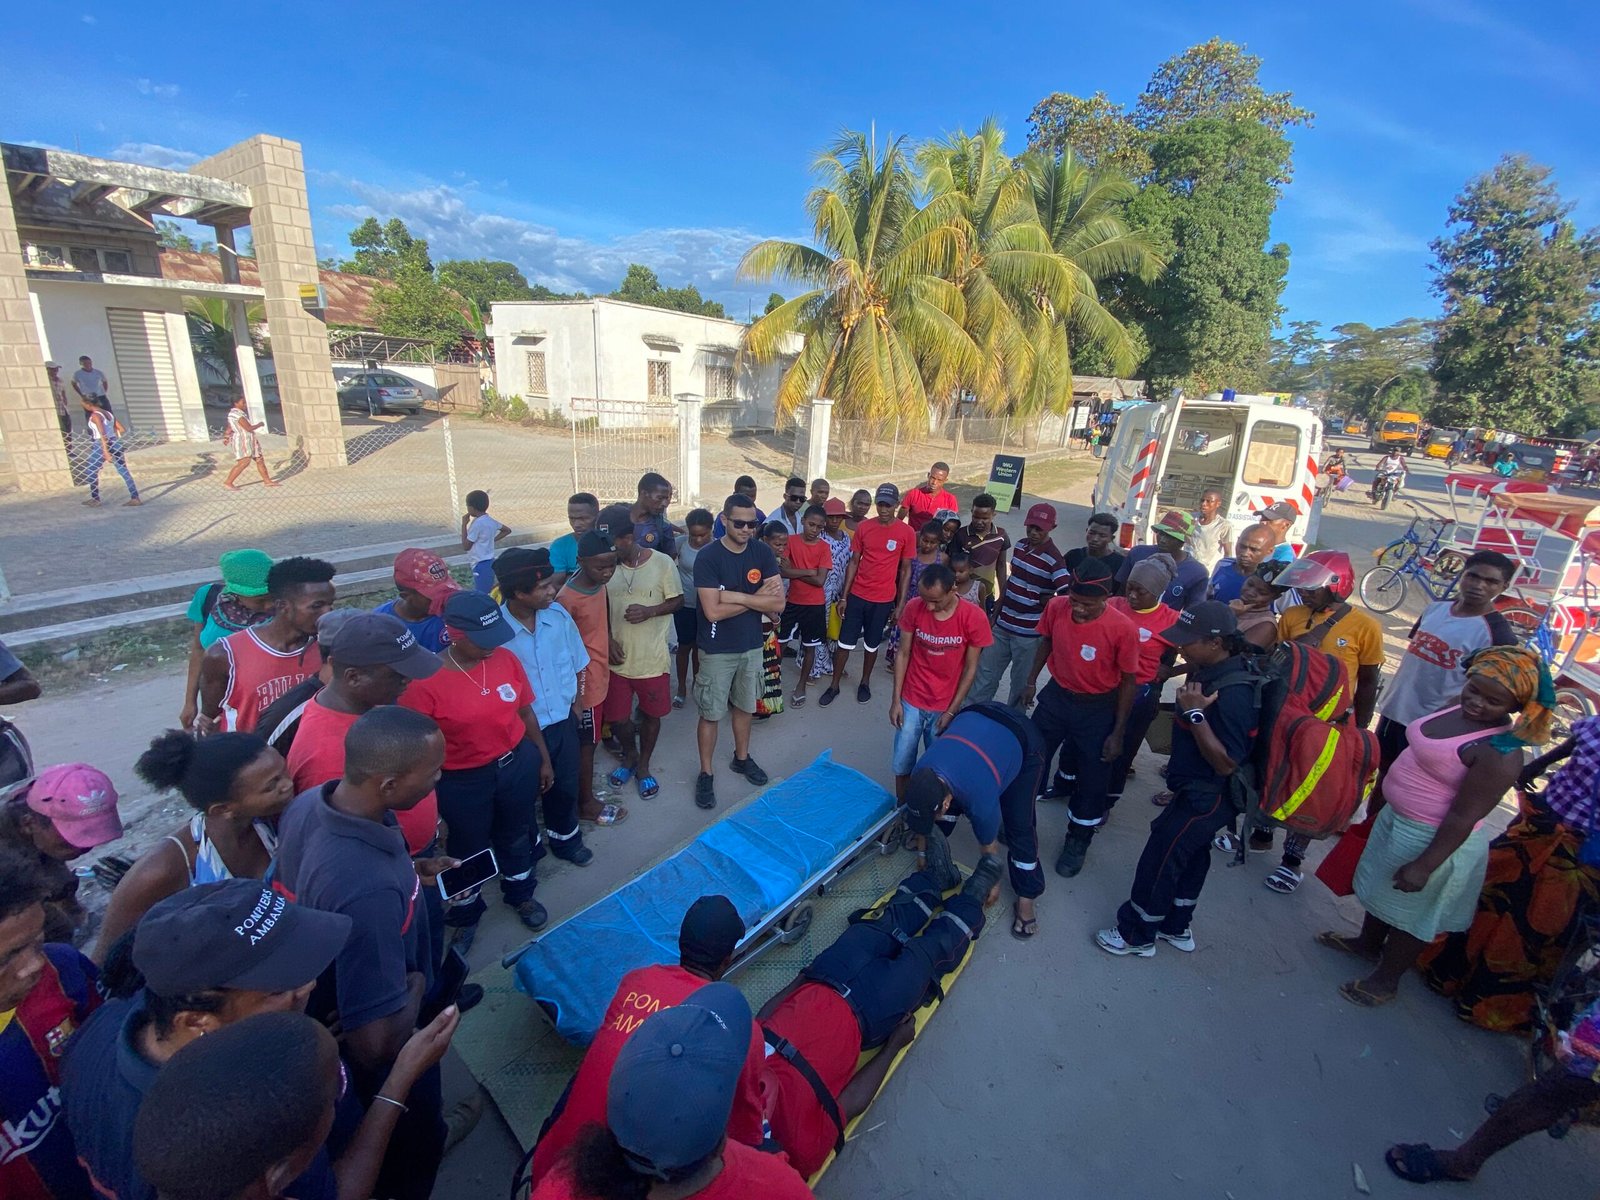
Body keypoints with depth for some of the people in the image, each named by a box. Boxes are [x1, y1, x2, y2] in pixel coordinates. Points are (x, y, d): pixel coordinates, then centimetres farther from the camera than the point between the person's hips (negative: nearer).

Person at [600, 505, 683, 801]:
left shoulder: (662, 562, -12)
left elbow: (678, 601, -3)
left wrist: (650, 611, -20)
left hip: (653, 658, -2)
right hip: (617, 657, 2)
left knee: (651, 714, 14)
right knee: (617, 717, 12)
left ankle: (643, 766, 38)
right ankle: (629, 756, 42)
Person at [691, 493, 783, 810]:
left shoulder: (762, 552, -6)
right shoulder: (708, 557, -18)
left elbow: (778, 603, -12)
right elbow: (713, 611, -25)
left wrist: (738, 596, -22)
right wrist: (757, 597, -17)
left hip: (752, 646, 4)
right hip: (717, 650, -4)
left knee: (744, 707, 21)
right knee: (711, 714, 8)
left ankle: (741, 758, 43)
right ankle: (705, 774, 26)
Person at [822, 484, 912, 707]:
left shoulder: (906, 532, -7)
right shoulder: (863, 527, -3)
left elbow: (905, 569, -1)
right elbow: (853, 562, 3)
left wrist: (900, 604, -2)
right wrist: (844, 596, 1)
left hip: (884, 600, -1)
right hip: (857, 595, 1)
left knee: (871, 644, 14)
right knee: (844, 642, 6)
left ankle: (865, 682, 35)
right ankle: (834, 686, 21)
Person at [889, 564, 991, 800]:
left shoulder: (974, 617, -18)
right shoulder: (913, 608, -13)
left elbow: (970, 669, -9)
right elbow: (903, 654, -4)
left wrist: (951, 711, -8)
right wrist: (895, 700, -4)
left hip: (945, 705, -1)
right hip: (911, 701, 1)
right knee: (902, 764, 8)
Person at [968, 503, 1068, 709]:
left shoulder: (1053, 559, -18)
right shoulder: (1020, 545, 4)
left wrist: (1045, 601, -15)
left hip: (1029, 633, -7)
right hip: (1003, 625, 7)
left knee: (1021, 683, 10)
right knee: (985, 672, 17)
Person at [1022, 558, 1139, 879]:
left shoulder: (1123, 629, -27)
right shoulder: (1056, 607, -18)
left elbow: (1128, 681, -14)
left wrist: (1118, 733, -10)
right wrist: (1031, 680, 11)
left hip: (1098, 709, -3)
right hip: (1056, 696, 3)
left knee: (1092, 778, 11)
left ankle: (1078, 841, 36)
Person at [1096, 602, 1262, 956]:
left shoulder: (1233, 694, -32)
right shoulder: (1211, 672, -5)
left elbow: (1226, 763, -29)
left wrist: (1195, 713, -33)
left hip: (1207, 797, -9)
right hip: (1195, 788, 9)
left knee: (1157, 861, 4)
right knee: (1189, 855, 24)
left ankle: (1137, 934, 25)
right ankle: (1177, 927, 44)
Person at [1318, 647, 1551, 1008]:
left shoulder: (1498, 754, -28)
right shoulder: (1459, 710, -2)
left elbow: (1463, 818, -26)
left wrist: (1424, 866, -23)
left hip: (1434, 840, -8)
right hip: (1396, 817, 8)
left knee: (1409, 914, 13)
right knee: (1381, 889, 28)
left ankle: (1386, 978, 35)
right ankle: (1368, 943, 51)